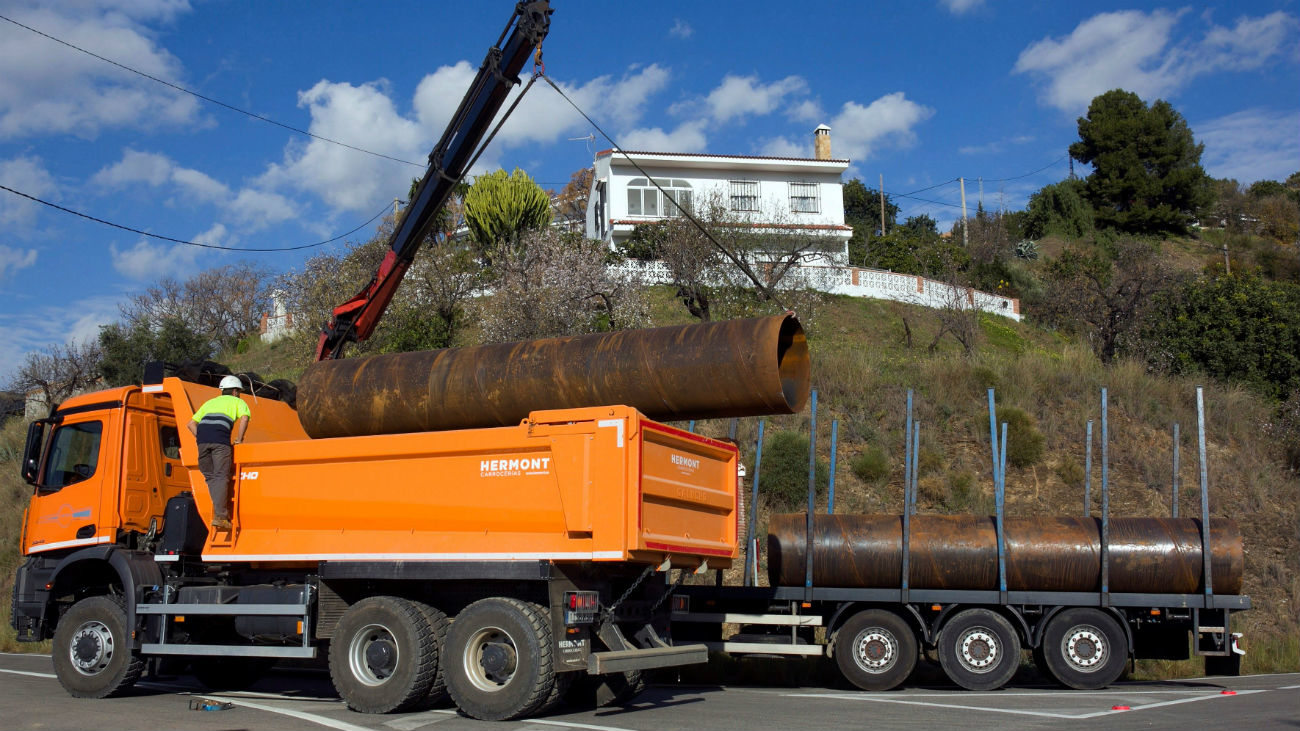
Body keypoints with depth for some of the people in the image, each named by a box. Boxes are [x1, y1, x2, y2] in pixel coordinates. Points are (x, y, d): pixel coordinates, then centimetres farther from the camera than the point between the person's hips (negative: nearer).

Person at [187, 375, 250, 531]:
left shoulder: (210, 402, 34)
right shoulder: (237, 402, 22)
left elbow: (191, 423, 28)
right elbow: (244, 418, 0)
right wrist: (239, 439, 7)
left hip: (202, 437, 4)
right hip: (221, 439, -4)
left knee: (210, 477, 12)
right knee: (221, 477, -5)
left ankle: (221, 511, 5)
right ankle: (220, 516, -12)